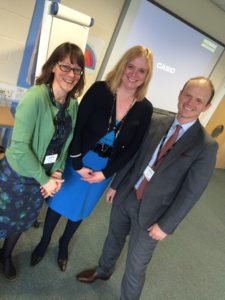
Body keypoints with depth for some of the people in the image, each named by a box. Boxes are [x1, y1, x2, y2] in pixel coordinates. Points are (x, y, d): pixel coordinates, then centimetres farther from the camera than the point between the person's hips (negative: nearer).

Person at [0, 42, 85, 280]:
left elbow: (65, 142, 3)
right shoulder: (35, 96, -24)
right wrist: (43, 179, -18)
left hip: (44, 176, 6)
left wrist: (56, 173, -7)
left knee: (23, 220, 25)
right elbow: (19, 146, -25)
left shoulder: (73, 104, -5)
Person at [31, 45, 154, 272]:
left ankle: (63, 244, 51)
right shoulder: (100, 89, -14)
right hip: (78, 160, -1)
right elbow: (77, 127, -14)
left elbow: (132, 148, -6)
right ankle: (44, 241, 48)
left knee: (80, 209, 21)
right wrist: (77, 164, -15)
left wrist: (105, 173, -8)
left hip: (105, 168, 2)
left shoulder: (145, 108, -9)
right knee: (59, 201, 17)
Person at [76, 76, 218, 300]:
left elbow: (191, 192, -13)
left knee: (135, 266, 14)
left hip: (151, 212, -4)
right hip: (126, 197, 5)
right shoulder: (156, 124, -4)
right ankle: (103, 270, 60)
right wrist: (115, 185, 8)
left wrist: (165, 225, -11)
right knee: (114, 238, 28)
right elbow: (134, 157, 4)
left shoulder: (206, 146, -15)